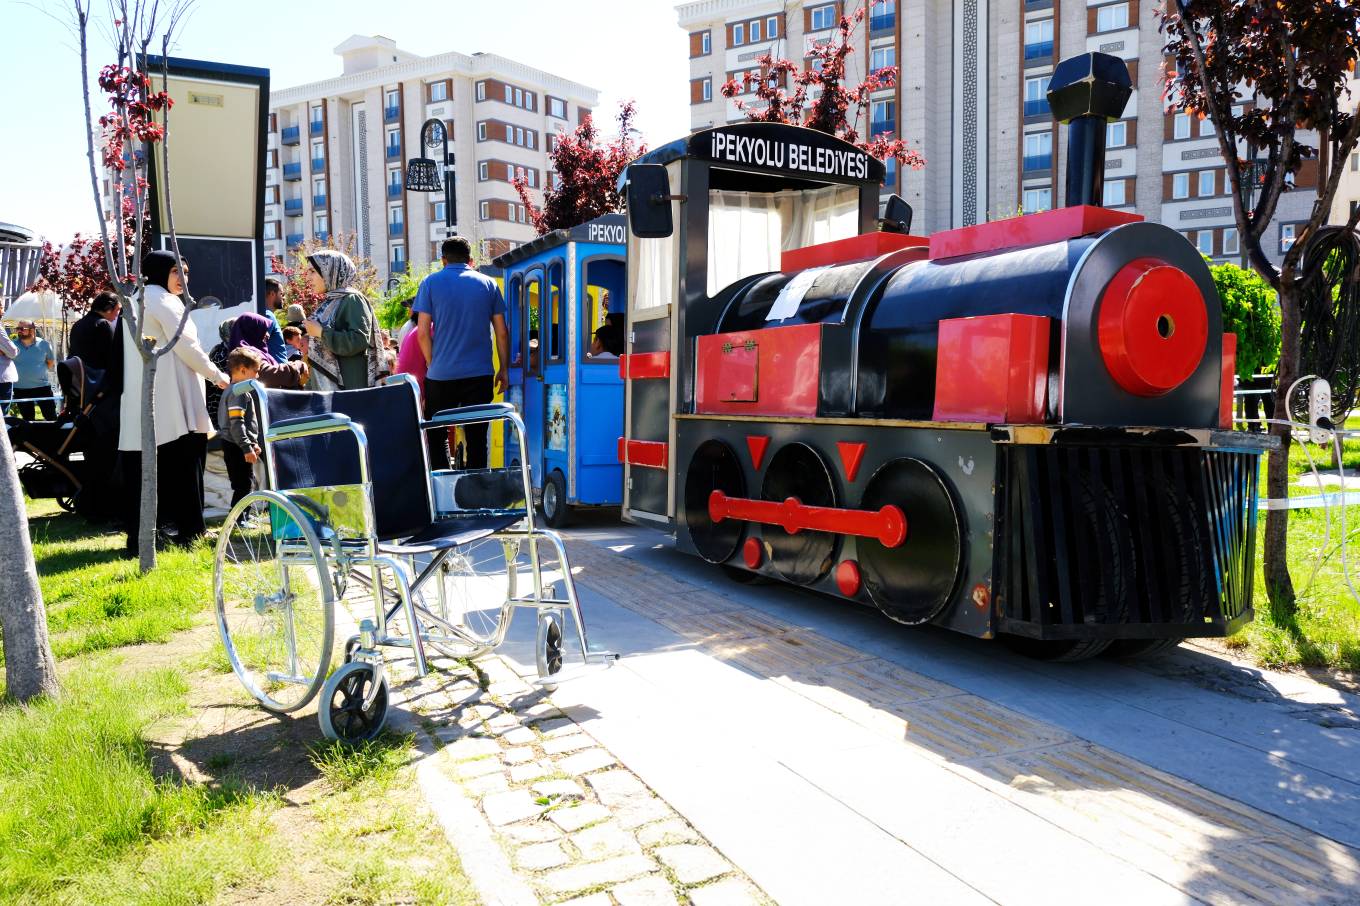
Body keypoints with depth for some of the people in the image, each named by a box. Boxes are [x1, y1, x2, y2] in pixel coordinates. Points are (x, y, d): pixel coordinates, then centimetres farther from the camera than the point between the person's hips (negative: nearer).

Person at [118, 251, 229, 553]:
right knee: (182, 465, -1)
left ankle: (138, 536, 5)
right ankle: (189, 530, 3)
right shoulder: (163, 301, -5)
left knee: (143, 470, 5)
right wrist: (218, 376, 1)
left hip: (140, 402, 8)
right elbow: (186, 346, -10)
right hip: (169, 400, -8)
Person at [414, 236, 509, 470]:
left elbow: (422, 332, -3)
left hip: (441, 375, -1)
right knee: (477, 438, 7)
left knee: (436, 436, 11)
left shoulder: (431, 283, 2)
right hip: (480, 374, 1)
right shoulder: (488, 283, 7)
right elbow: (502, 332, 5)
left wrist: (433, 363, 9)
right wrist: (503, 369, 12)